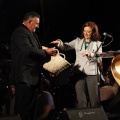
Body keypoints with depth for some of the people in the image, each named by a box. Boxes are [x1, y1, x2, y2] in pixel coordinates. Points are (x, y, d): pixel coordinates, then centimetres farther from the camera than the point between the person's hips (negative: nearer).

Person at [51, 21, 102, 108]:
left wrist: (90, 54, -18)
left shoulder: (98, 44, 5)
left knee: (94, 99, 3)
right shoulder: (78, 41, 11)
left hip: (92, 73, -2)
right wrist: (60, 43, -11)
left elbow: (100, 59, -2)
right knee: (81, 99, 0)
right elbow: (67, 47, 10)